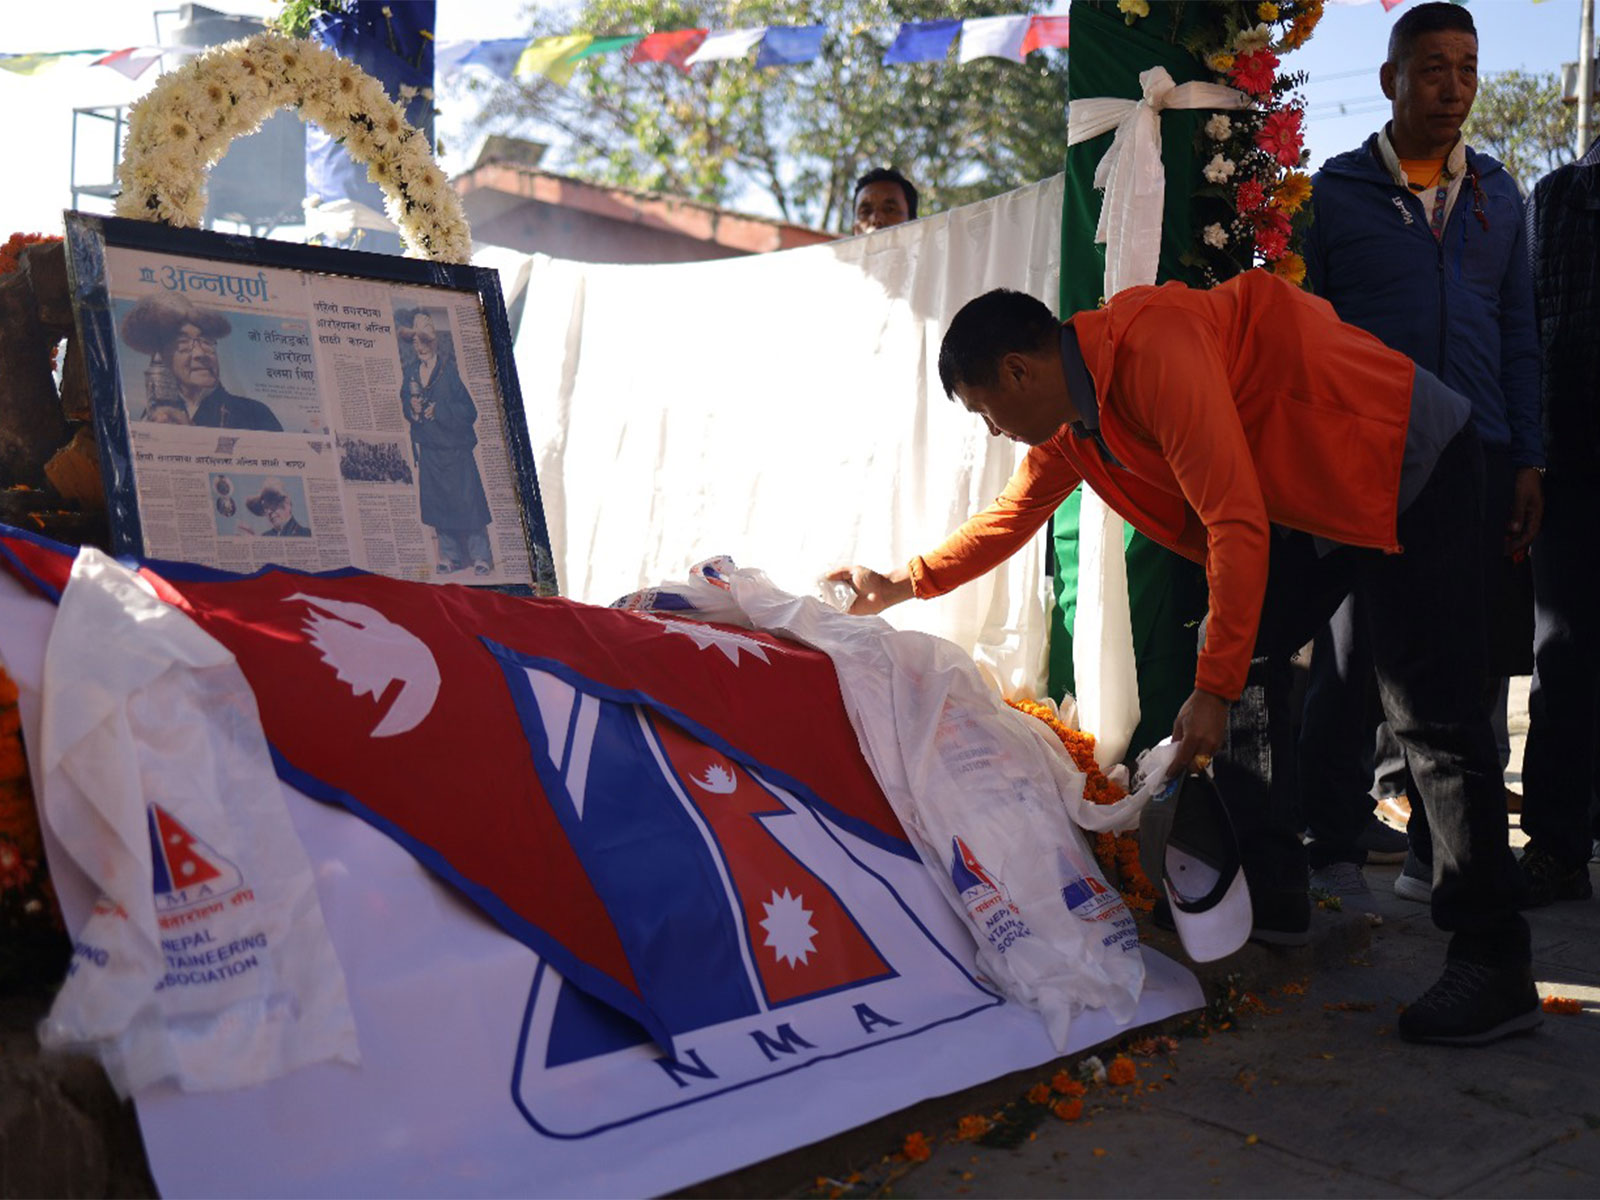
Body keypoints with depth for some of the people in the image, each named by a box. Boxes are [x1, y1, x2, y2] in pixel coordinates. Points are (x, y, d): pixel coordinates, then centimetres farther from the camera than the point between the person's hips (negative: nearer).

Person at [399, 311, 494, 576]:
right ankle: (450, 555, 17)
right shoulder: (410, 371, 6)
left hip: (455, 446, -5)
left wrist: (439, 410, -18)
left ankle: (481, 556, 7)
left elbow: (469, 410, -12)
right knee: (437, 502, 7)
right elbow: (405, 402, 15)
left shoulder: (450, 368, -9)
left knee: (467, 500, -2)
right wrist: (412, 408, -7)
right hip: (428, 447, 5)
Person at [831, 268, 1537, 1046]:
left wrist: (1214, 689, -27)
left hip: (1413, 466, -9)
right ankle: (1273, 894, 17)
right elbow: (1012, 516, 18)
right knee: (1238, 663, 7)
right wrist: (903, 584, 19)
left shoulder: (1154, 352, -28)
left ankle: (1495, 968, -5)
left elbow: (1239, 523, -30)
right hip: (1317, 499, 9)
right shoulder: (1070, 417, 1)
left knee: (1429, 715, -12)